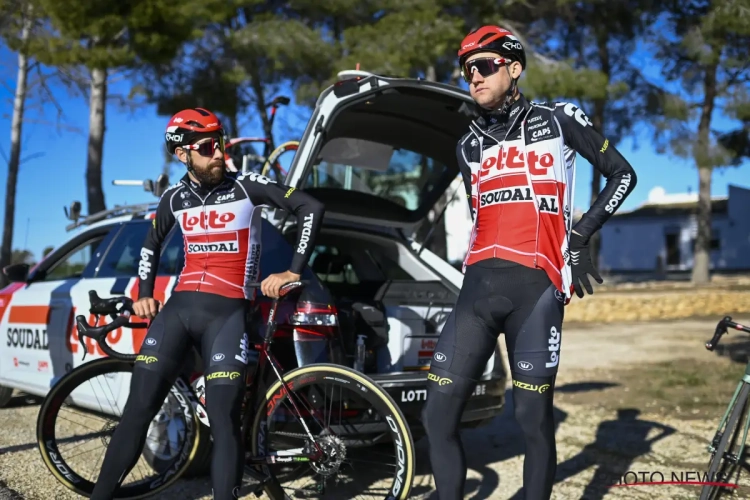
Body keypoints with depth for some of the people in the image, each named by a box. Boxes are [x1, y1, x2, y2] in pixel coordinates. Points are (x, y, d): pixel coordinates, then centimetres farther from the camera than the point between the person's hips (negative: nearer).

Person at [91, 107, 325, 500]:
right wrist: (144, 294, 17)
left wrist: (292, 272, -10)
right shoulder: (175, 197, 9)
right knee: (137, 410, 0)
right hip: (179, 306, 4)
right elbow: (151, 245, 27)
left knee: (223, 423, -9)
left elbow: (311, 208, -7)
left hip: (227, 312, -3)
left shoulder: (246, 186, -4)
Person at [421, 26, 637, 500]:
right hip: (479, 287, 4)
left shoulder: (559, 120, 8)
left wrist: (582, 234, 2)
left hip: (536, 288, -4)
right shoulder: (469, 145, 21)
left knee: (534, 421, -1)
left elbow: (623, 175, 13)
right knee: (438, 416, -3)